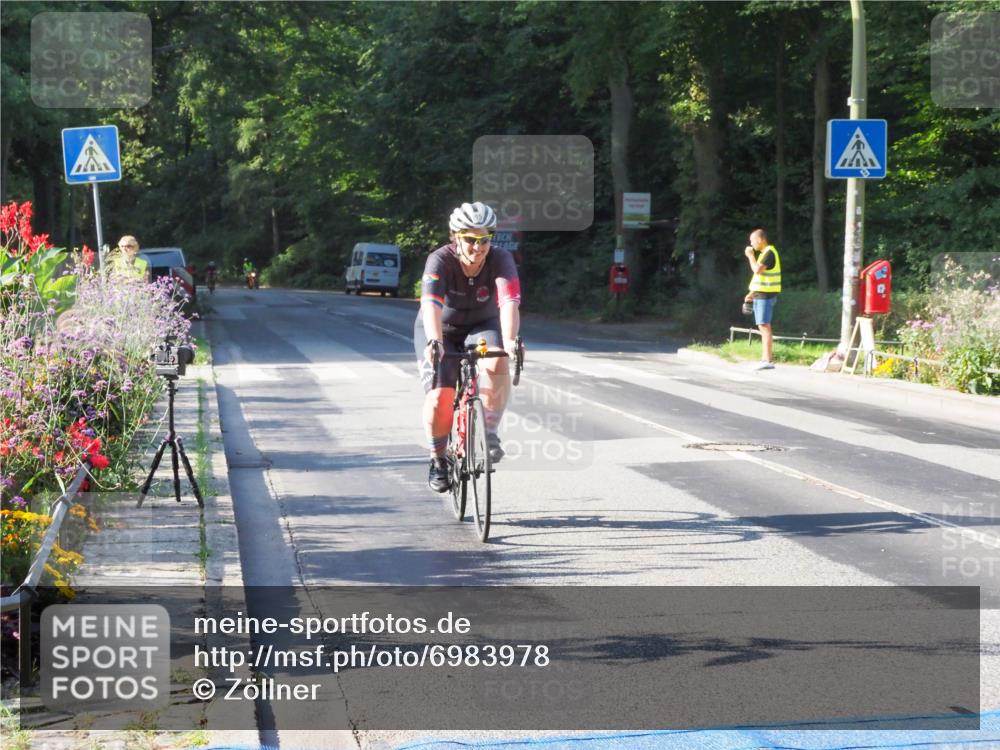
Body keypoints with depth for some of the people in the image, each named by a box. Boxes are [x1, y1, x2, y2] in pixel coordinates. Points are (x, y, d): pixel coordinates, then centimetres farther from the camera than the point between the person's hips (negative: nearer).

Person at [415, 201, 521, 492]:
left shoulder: (500, 261, -23)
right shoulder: (440, 261, -27)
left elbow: (509, 302, -39)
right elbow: (431, 304, -43)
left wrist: (509, 340, -57)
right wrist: (434, 341, -61)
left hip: (481, 327, 1)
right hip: (440, 331, -1)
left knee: (497, 364, -32)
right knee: (440, 397, -18)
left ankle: (489, 433, -15)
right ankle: (438, 460, 7)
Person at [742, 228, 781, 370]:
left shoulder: (769, 252, -12)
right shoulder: (764, 253, 18)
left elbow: (757, 270, -23)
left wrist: (750, 256, -10)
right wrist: (752, 293, 20)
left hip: (765, 295, -10)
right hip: (760, 294, 10)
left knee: (764, 326, -13)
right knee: (763, 327, 10)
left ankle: (768, 360, -16)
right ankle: (766, 358, 13)